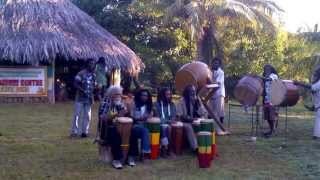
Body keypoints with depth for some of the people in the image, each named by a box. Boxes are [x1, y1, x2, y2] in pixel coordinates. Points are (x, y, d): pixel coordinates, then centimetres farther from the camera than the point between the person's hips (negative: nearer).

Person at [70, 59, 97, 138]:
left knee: (87, 115, 6)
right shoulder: (81, 73, -8)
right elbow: (76, 84, -12)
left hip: (89, 98, 5)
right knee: (77, 114, -2)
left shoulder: (94, 75, 8)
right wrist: (83, 91, -21)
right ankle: (74, 131, 3)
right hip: (80, 97, -5)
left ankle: (84, 131, 14)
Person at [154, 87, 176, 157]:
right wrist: (167, 121, -17)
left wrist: (171, 121, -15)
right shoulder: (157, 104, 1)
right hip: (160, 124, -3)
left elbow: (173, 116, 9)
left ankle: (168, 147, -27)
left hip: (169, 124, 3)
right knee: (164, 127, -35)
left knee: (169, 127, -32)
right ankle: (164, 147, -33)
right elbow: (157, 117, -6)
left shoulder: (172, 105, 13)